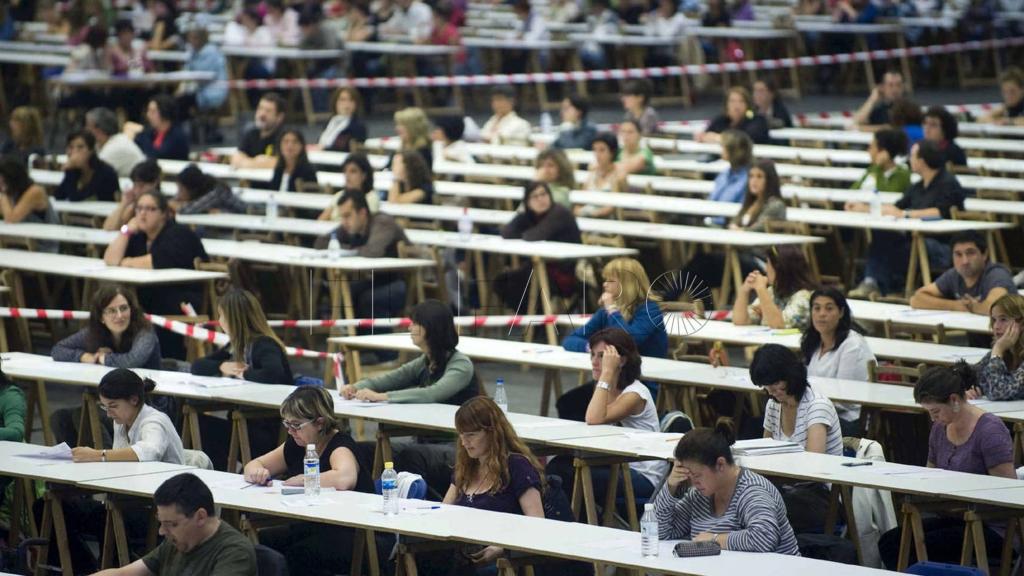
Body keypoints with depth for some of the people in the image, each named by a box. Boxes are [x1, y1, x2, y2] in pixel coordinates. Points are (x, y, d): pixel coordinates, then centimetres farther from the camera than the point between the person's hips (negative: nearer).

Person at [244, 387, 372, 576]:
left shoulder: (340, 445, -14)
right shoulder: (296, 446, 10)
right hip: (309, 530, 8)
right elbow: (254, 465, 20)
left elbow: (344, 479, -37)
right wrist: (255, 472, -6)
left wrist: (301, 480, -23)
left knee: (296, 556, -34)